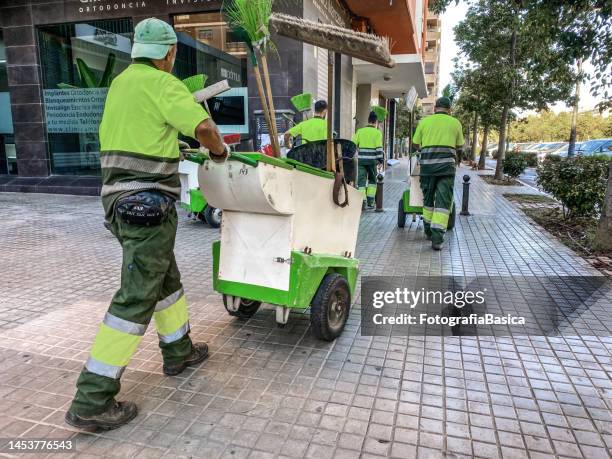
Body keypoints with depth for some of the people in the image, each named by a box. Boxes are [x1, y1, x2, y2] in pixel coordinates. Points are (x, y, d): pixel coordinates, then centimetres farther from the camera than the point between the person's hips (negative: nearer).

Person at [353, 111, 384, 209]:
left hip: (361, 160, 1)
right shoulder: (377, 133, 0)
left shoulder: (360, 131, 7)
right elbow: (379, 148, -6)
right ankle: (370, 202, 11)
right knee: (372, 180, 15)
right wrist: (380, 160, -1)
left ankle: (363, 201, -5)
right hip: (372, 160, -1)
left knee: (361, 181, 3)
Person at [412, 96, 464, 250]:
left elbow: (415, 144, 12)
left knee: (428, 199, 16)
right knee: (443, 202, -2)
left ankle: (428, 232, 28)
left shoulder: (424, 121, 7)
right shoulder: (455, 123, 8)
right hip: (447, 165, -1)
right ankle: (437, 238, -11)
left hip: (427, 164, 2)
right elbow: (459, 145, 18)